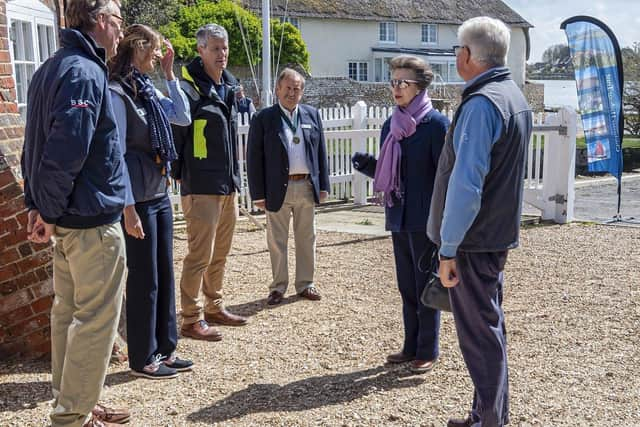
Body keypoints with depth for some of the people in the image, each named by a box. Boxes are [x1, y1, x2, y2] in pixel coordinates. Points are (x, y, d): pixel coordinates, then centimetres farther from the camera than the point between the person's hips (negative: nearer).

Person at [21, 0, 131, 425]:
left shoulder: (50, 69, 16)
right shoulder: (85, 73, -16)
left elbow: (36, 144, 17)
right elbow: (66, 150, -25)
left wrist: (37, 204, 14)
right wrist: (50, 211, -15)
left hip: (67, 217, 10)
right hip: (93, 221, -10)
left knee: (69, 312, 16)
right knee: (97, 319, 0)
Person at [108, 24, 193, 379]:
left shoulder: (148, 90, 11)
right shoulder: (117, 93, -13)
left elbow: (183, 117, 15)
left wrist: (170, 74, 11)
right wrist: (128, 208, -19)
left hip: (161, 196, 8)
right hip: (138, 201, -8)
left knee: (165, 275, 13)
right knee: (144, 280, 1)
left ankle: (165, 349, 25)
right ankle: (142, 358, 15)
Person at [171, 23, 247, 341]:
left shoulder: (229, 86, 13)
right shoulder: (190, 88, -12)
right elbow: (174, 135, -12)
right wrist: (180, 181, -11)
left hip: (228, 186, 8)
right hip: (201, 188, -8)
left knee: (220, 254, 16)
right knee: (199, 255, -3)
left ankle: (214, 308, 29)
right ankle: (191, 320, 8)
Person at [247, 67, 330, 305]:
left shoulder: (312, 115, 8)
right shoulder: (263, 119, -2)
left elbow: (321, 152, 10)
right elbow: (254, 158, -4)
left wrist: (323, 186, 5)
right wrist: (258, 194, -8)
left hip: (307, 187, 3)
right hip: (278, 189, -3)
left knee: (306, 239, 12)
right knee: (277, 241, 7)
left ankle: (305, 284, 24)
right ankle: (278, 287, 19)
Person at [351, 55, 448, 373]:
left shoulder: (437, 124, -10)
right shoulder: (390, 126, 9)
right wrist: (367, 165, -5)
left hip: (425, 221, -6)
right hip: (399, 218, 6)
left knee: (425, 287, 4)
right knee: (407, 286, 14)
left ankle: (428, 351, 18)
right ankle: (411, 347, 27)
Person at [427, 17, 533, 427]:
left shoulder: (481, 103, -19)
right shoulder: (516, 97, 13)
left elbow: (466, 182, -25)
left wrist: (448, 248, -20)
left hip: (474, 239, -10)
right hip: (500, 233, 10)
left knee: (480, 332, 0)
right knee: (490, 325, 18)